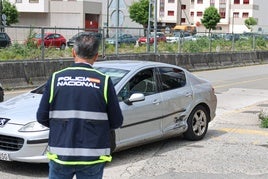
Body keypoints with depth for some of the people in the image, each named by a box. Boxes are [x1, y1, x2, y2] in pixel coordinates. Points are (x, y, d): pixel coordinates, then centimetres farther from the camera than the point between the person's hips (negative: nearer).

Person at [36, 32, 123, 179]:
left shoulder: (56, 78, -3)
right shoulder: (104, 81, -6)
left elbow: (41, 117, 0)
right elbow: (116, 122, -3)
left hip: (60, 156, 1)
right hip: (92, 157, -1)